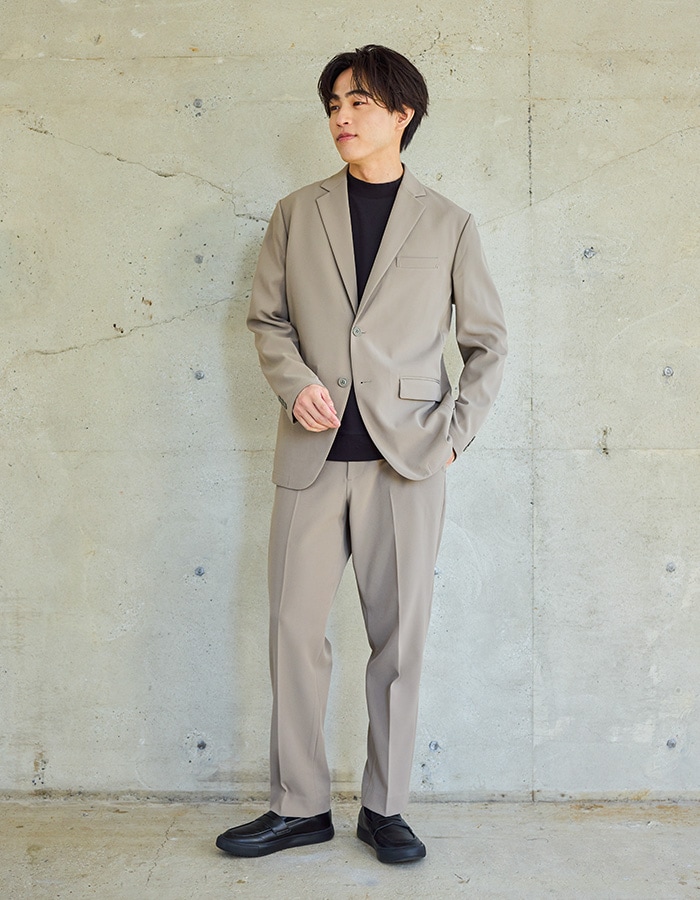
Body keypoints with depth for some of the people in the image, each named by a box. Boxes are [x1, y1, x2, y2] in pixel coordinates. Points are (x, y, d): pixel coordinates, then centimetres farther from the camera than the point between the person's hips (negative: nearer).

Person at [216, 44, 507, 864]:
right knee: (294, 631, 4)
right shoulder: (297, 214, 11)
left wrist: (457, 430, -1)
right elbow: (267, 317, 13)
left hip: (406, 459, -1)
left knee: (399, 637, 4)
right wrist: (295, 383, -7)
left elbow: (487, 341, 11)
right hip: (313, 457, 2)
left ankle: (385, 807, 20)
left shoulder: (448, 225, 7)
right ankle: (299, 806, 19)